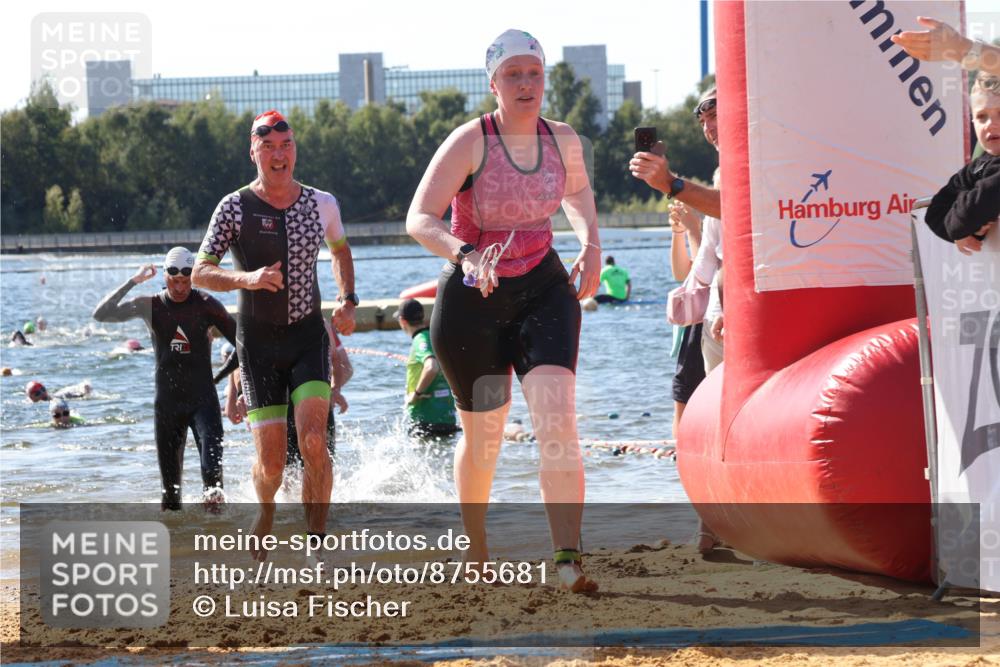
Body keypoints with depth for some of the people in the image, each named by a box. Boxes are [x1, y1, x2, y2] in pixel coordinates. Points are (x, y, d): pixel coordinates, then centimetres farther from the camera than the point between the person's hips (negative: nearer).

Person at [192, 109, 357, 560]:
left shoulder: (321, 204, 3)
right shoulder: (235, 208, -7)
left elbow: (339, 250, 25)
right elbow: (201, 273, -11)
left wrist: (348, 301, 11)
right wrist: (246, 278, -29)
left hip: (309, 335, 2)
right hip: (259, 341, -2)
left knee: (313, 442, -19)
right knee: (271, 462, -3)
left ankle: (316, 539, -7)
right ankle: (266, 509, 32)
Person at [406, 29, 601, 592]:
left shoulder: (564, 141, -2)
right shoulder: (470, 143, -15)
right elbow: (419, 219, -22)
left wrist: (591, 245, 4)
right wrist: (464, 254, -41)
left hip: (543, 291, 2)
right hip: (473, 299, -2)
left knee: (557, 416, -20)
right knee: (483, 436, 10)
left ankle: (569, 558, -27)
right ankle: (476, 550, 38)